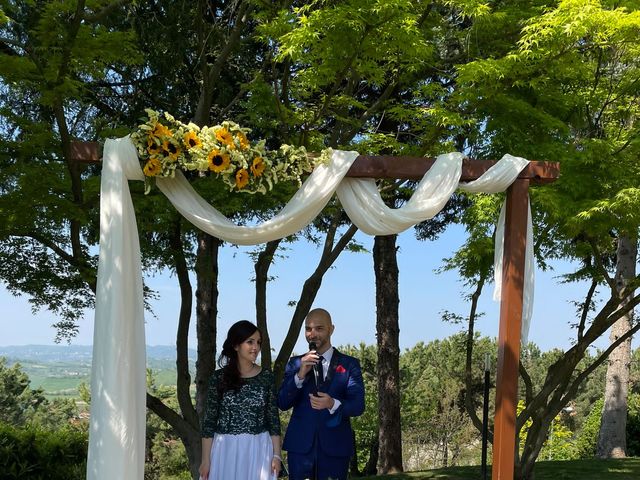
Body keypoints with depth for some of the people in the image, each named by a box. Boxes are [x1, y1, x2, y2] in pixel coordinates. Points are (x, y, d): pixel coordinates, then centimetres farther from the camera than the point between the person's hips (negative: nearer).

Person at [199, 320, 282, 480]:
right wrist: (206, 460, -4)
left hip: (259, 450, 1)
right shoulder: (219, 377, -3)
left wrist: (276, 454, -2)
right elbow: (209, 420, -2)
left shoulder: (266, 377, 0)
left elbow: (273, 418, 3)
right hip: (226, 450, -1)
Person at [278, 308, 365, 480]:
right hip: (300, 445, 1)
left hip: (335, 446, -1)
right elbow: (282, 403, 0)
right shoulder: (295, 363, 8)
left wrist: (333, 404, -25)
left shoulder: (349, 364, 3)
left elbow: (358, 405, -5)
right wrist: (300, 375, -15)